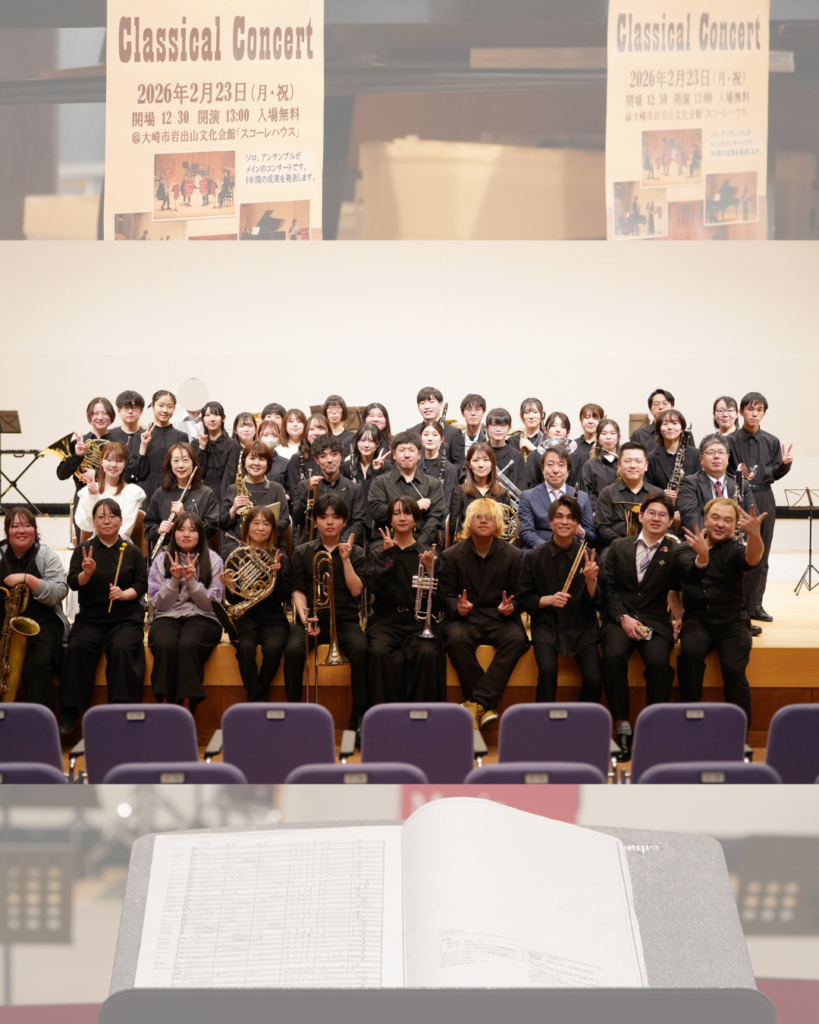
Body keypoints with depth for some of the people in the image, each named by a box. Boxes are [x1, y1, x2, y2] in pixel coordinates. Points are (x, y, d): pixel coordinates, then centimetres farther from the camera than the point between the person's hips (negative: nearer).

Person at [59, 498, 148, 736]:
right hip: (90, 618, 1)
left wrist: (126, 594, -17)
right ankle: (69, 714, -19)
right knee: (77, 648, -27)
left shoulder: (132, 552, 8)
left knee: (121, 649, -31)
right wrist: (87, 573, -24)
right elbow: (73, 583, -2)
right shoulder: (82, 550, 8)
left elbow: (142, 584, 3)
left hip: (125, 619, -1)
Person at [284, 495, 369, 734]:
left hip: (344, 619, 0)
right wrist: (304, 616, -14)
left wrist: (345, 559, -12)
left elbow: (356, 590, -3)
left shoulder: (355, 552, 9)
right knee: (293, 650, -31)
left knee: (361, 649, -32)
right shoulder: (302, 552, 10)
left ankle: (359, 715, -21)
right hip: (311, 617, 0)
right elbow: (298, 591, 3)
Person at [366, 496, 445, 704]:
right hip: (386, 619, 0)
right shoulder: (380, 552, 13)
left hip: (418, 619, 0)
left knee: (427, 653, -31)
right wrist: (387, 554, -5)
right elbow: (375, 586, -6)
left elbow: (436, 599, 3)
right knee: (380, 652, -32)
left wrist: (430, 570, -12)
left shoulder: (425, 554, 11)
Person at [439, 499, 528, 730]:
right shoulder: (452, 555, 7)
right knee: (457, 639, -35)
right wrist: (458, 607, -17)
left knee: (515, 639, -33)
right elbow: (446, 594, 6)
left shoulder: (513, 555, 8)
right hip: (465, 617, -1)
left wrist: (510, 607, -15)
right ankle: (487, 706, -28)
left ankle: (476, 702, -33)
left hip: (500, 617, 1)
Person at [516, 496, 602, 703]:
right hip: (547, 625, -1)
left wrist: (591, 580, -17)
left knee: (594, 679, -20)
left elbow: (595, 603, 2)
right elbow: (523, 599, 4)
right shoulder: (535, 557, -1)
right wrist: (548, 600, -13)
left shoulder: (587, 556, 0)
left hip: (581, 626, 1)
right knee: (548, 671, -29)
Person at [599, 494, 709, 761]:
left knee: (659, 661, -30)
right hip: (619, 617, 0)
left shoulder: (675, 551, 9)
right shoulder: (619, 546, 13)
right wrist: (623, 617, -9)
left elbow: (690, 577, -10)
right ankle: (622, 727, -17)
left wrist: (702, 557, -31)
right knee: (613, 655, -30)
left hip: (655, 620, 0)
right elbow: (607, 586, 6)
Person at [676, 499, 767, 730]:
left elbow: (753, 558, -24)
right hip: (697, 618, 1)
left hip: (731, 620, -1)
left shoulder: (735, 551, 2)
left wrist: (754, 534, -45)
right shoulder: (687, 549, 10)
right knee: (690, 653, -31)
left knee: (733, 668, -26)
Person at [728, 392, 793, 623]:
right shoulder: (731, 441, -1)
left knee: (761, 554, 6)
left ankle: (754, 604, 14)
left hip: (764, 500, 3)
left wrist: (785, 464, -14)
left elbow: (775, 474, 5)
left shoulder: (772, 442, 6)